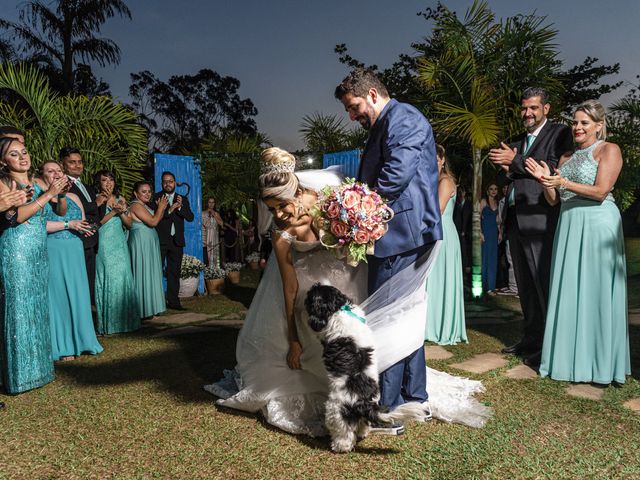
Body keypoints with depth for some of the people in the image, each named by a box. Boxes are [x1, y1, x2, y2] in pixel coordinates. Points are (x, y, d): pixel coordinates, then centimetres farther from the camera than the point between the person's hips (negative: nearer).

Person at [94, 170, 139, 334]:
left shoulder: (120, 200, 14)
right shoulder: (98, 199, 0)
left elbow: (129, 223, 11)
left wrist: (121, 212, -5)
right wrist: (113, 212, -14)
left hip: (120, 244, 5)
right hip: (104, 245, -5)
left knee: (122, 279, 3)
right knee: (107, 280, -4)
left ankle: (123, 320, 11)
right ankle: (107, 324, 1)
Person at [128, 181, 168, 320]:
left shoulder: (144, 206, 17)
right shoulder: (136, 205, -13)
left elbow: (156, 221, 14)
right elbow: (153, 221, -20)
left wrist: (162, 208, 3)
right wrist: (161, 207, -8)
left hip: (148, 244, 10)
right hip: (141, 244, -10)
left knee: (149, 274, 10)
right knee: (143, 274, -6)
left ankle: (148, 309, 15)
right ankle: (143, 311, 0)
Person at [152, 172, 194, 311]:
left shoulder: (183, 199, 12)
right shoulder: (155, 198, 2)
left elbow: (190, 218, 0)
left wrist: (181, 207, -15)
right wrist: (168, 211, -19)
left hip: (176, 241, 3)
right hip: (160, 240, -3)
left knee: (174, 272, 7)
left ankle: (173, 301, 14)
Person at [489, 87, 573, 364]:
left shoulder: (559, 133, 1)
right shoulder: (516, 141, 21)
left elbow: (555, 168, -15)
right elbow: (503, 179, 19)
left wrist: (515, 161, -12)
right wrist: (506, 168, -3)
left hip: (540, 219, -7)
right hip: (515, 219, 7)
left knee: (545, 283, -5)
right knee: (525, 285, 12)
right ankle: (532, 338, 22)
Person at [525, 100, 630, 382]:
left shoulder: (608, 150, 0)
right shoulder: (566, 158, 18)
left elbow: (600, 192, -11)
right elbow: (553, 200, 13)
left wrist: (563, 182, -18)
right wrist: (545, 180, -4)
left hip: (597, 225, -6)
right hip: (568, 226, 6)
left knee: (595, 292, -3)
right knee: (568, 292, 5)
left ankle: (598, 362, 7)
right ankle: (570, 358, 14)